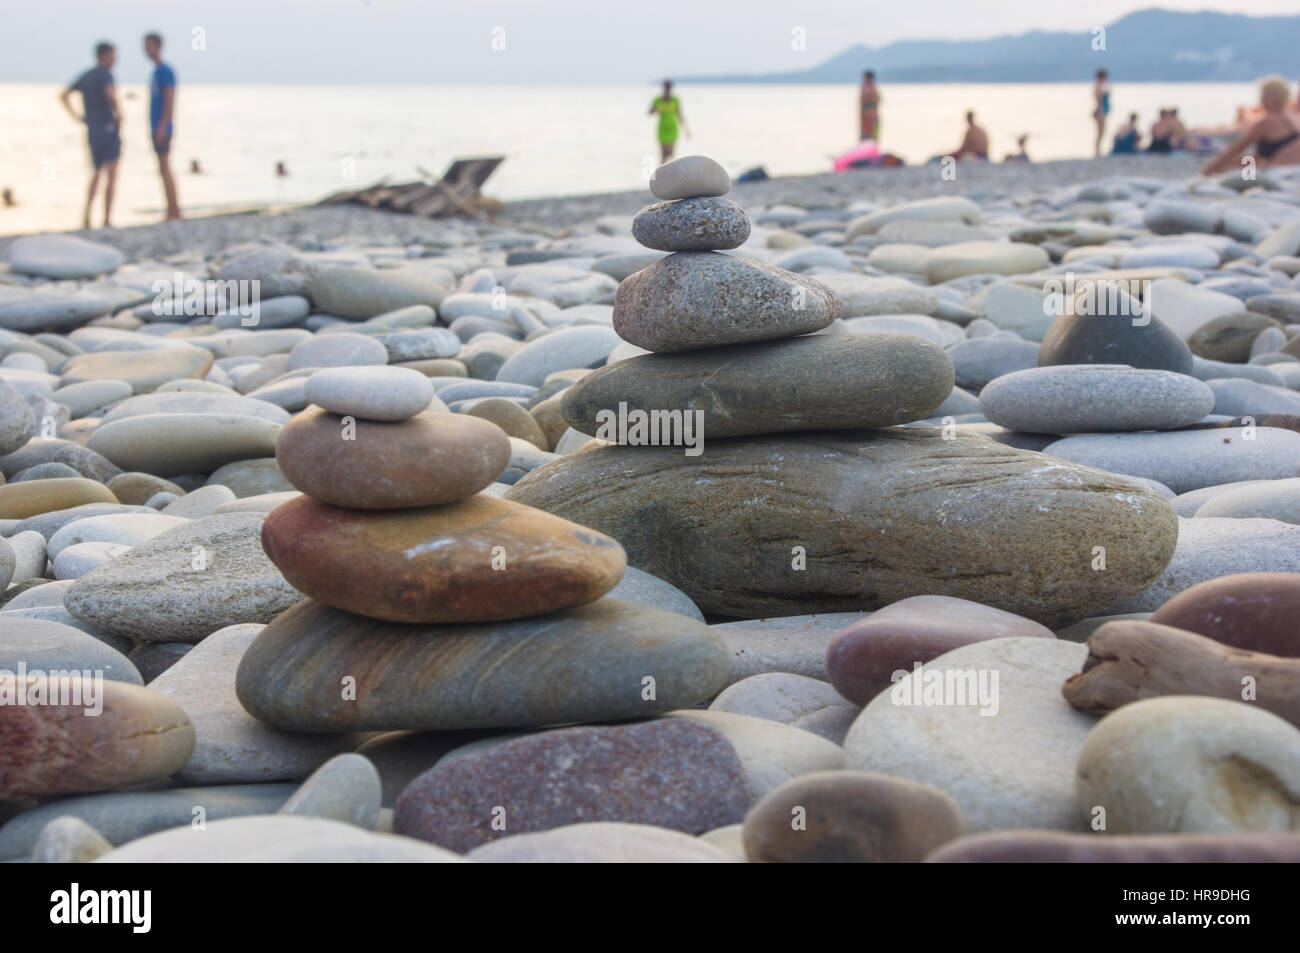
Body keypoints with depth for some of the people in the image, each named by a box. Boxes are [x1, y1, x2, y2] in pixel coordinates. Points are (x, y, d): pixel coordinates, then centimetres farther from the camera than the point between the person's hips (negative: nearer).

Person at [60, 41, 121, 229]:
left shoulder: (84, 76, 14)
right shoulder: (105, 74, -10)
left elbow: (63, 96, 18)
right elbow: (111, 94, -30)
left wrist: (76, 116, 15)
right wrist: (118, 114, -15)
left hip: (91, 130, 7)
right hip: (108, 127, -7)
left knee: (97, 173, 19)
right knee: (111, 174, -3)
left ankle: (86, 215, 5)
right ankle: (107, 220, -6)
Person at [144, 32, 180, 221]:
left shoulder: (165, 71, -11)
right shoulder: (155, 73, 18)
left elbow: (170, 102, -17)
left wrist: (162, 128, -22)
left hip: (162, 130, -9)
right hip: (156, 130, 9)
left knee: (165, 171, -9)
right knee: (164, 171, 9)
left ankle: (174, 213, -9)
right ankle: (173, 213, 11)